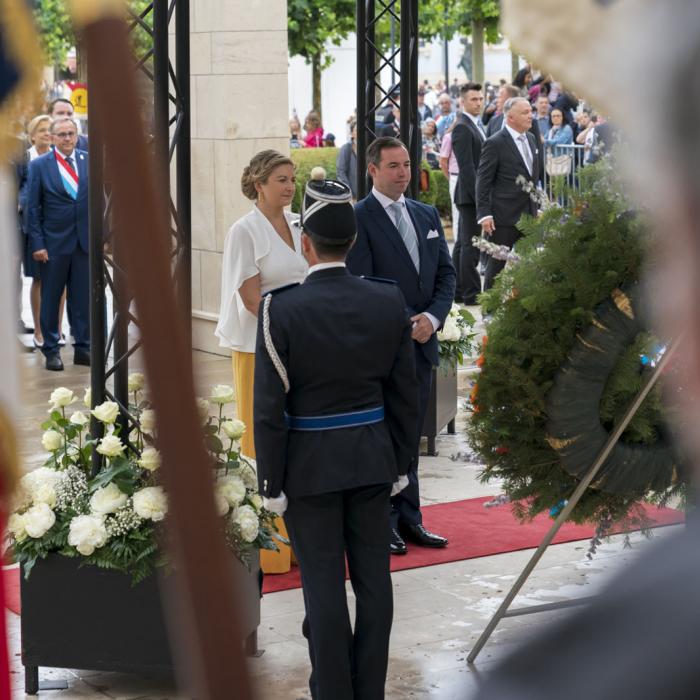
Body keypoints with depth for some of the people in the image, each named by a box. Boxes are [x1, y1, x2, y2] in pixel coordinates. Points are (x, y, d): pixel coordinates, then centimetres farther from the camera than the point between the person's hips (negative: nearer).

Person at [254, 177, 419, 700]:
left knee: (324, 586, 4)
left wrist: (272, 482, -4)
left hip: (311, 465, -4)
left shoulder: (281, 310, -16)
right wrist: (401, 461, 15)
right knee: (373, 579, 11)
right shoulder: (389, 302, -4)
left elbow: (270, 408, -13)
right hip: (372, 458, 4)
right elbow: (404, 394, 3)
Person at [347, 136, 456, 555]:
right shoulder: (358, 219, -7)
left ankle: (408, 519, 20)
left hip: (422, 343, 6)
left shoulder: (428, 215, 13)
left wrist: (432, 317, -5)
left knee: (410, 436, 12)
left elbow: (447, 273, 11)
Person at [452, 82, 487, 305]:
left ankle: (458, 291, 18)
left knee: (463, 243, 13)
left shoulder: (478, 125, 17)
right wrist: (479, 196, -22)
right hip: (470, 194, -10)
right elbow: (466, 167, -19)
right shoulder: (462, 128, -14)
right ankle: (471, 293, -4)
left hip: (475, 194, 10)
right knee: (470, 244, -7)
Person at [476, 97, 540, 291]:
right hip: (504, 217, -7)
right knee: (496, 264, 2)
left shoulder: (531, 139, 11)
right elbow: (483, 181, -12)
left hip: (528, 214, 7)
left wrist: (535, 207, 17)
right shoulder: (495, 143, -11)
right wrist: (484, 214, -17)